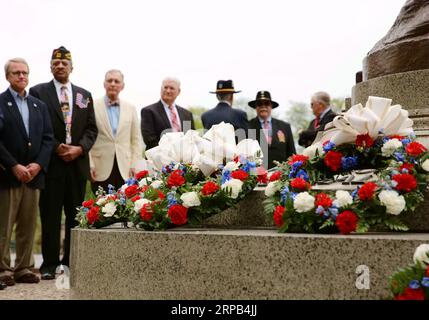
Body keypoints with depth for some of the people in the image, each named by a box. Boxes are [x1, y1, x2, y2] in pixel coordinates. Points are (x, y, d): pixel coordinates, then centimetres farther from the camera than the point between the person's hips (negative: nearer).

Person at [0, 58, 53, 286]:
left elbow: (48, 138, 10)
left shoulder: (39, 105, 15)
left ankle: (23, 268, 16)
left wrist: (38, 164, -5)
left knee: (28, 226, 8)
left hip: (34, 174, 5)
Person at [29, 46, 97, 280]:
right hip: (51, 162, -3)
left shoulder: (84, 95, 14)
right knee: (50, 215, 1)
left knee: (76, 215, 7)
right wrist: (56, 148, -11)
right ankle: (50, 263, 9)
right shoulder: (38, 92, 4)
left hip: (78, 162, 3)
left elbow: (91, 129, 10)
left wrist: (80, 148, -6)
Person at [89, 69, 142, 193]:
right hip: (101, 170, -2)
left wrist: (134, 165, 3)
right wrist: (90, 165, -6)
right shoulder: (93, 107, 1)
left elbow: (136, 139, 11)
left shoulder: (131, 109, 10)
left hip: (125, 170, 2)